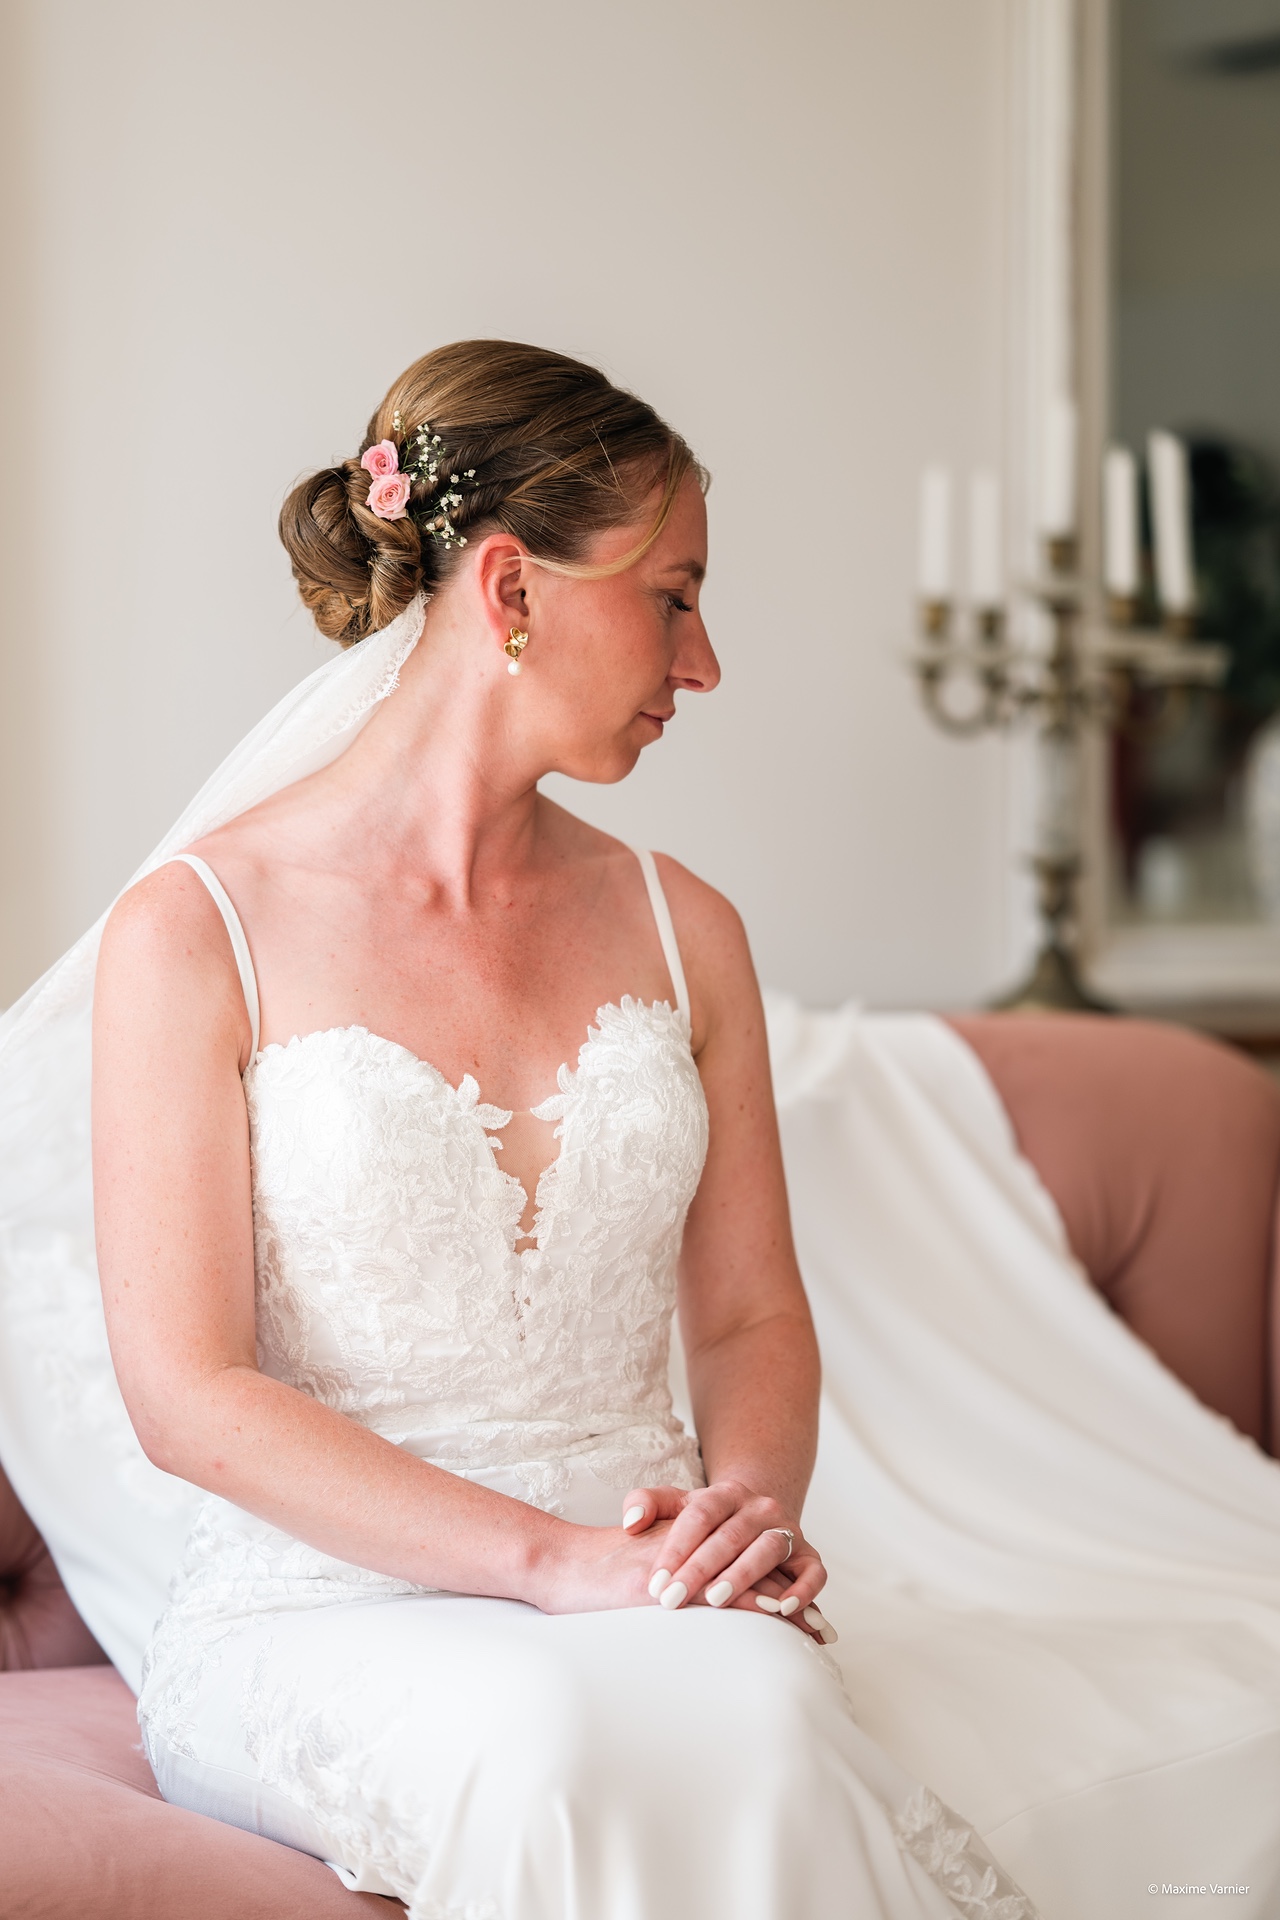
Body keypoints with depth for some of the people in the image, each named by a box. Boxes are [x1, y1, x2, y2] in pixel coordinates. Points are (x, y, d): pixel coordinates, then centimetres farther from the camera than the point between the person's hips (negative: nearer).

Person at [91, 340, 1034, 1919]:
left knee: (759, 1703, -32)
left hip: (641, 1588, 4)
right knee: (544, 1734, -38)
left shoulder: (680, 930, 14)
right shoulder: (191, 935, -2)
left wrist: (752, 1503, -8)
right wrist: (554, 1560, -18)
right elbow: (190, 1396, -8)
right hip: (316, 1601, -4)